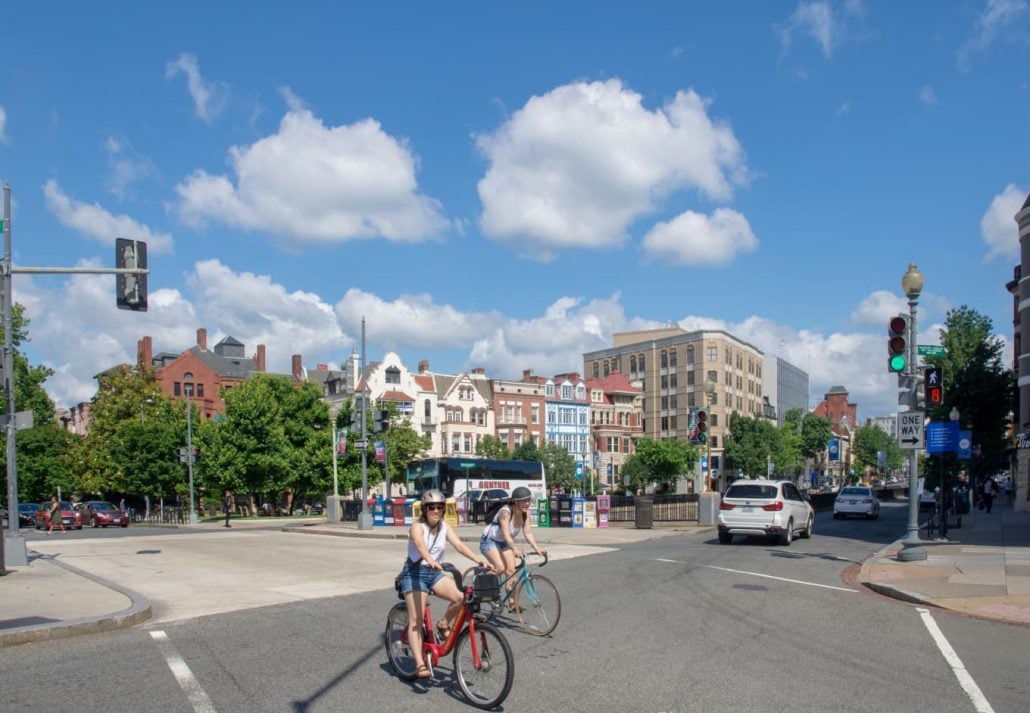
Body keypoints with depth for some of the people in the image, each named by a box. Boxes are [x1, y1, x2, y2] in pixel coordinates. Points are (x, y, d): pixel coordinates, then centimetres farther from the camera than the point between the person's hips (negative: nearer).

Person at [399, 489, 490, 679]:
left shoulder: (444, 528, 3)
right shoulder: (417, 526, -12)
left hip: (435, 572, 5)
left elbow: (459, 545, -9)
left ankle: (444, 624, 6)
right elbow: (420, 544, -34)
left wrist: (479, 560, -24)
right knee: (416, 619, -10)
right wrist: (430, 560, -54)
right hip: (415, 573, -5)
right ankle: (420, 664, -9)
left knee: (461, 597, -20)